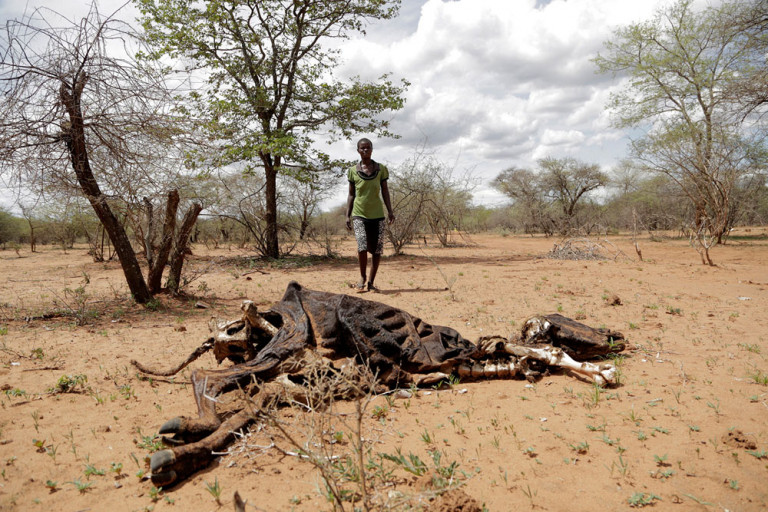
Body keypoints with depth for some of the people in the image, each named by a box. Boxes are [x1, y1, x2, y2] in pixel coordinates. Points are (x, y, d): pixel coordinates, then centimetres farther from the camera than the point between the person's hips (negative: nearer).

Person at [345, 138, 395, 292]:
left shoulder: (381, 169, 5)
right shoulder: (353, 171, 5)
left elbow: (385, 192, 8)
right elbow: (351, 194, 9)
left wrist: (390, 211, -2)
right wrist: (347, 216, 5)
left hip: (377, 215, 1)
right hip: (359, 215, -1)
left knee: (377, 250, 1)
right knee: (362, 246, -18)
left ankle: (371, 281, 14)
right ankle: (362, 277, 5)